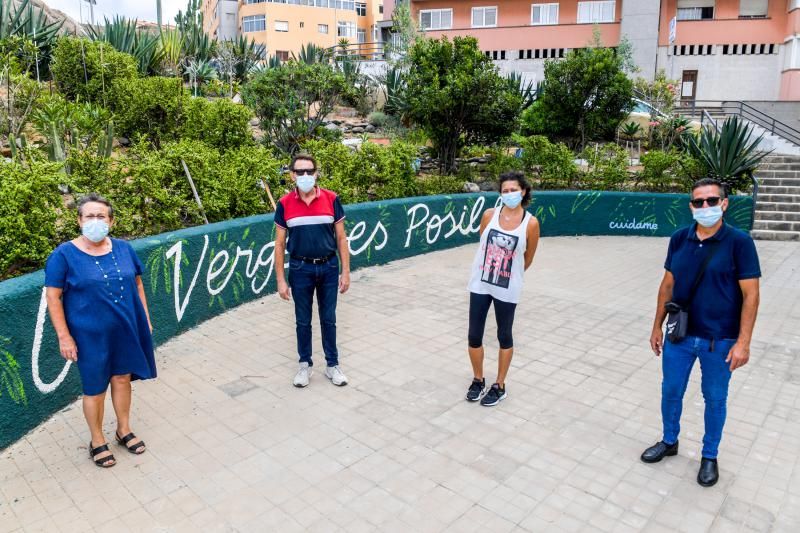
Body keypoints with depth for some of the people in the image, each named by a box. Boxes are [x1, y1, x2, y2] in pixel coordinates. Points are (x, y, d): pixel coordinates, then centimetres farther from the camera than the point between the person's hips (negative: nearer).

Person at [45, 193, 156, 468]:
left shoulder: (124, 249, 0)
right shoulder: (64, 254, -13)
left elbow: (137, 284, 10)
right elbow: (53, 297, -10)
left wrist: (145, 318, 9)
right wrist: (64, 336, -12)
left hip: (126, 330, 4)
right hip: (91, 335, -4)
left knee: (122, 378, 17)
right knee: (95, 388, 9)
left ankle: (124, 429, 38)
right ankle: (97, 441, 30)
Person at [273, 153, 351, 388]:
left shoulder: (331, 199, -5)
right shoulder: (284, 204, -5)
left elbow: (341, 238, 0)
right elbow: (279, 244, -1)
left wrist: (345, 271, -3)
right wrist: (281, 279, -3)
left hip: (328, 267, 0)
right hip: (300, 269, 0)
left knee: (328, 319, 11)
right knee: (303, 321, 12)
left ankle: (332, 365, 25)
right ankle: (305, 364, 29)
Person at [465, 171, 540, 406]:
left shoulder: (531, 223, -11)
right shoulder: (489, 215, -5)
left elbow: (528, 259, 1)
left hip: (507, 289, -2)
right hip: (480, 284, 2)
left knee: (504, 336, 12)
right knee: (474, 335, 7)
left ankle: (499, 386, 29)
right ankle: (478, 380, 30)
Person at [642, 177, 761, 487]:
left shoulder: (739, 242, -12)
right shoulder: (679, 239, -1)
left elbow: (750, 295, -12)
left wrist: (743, 342, -15)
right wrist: (657, 326, 8)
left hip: (720, 340, -3)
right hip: (679, 335, 3)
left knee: (715, 399, 13)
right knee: (671, 391, 16)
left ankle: (709, 457, 34)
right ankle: (669, 442, 40)